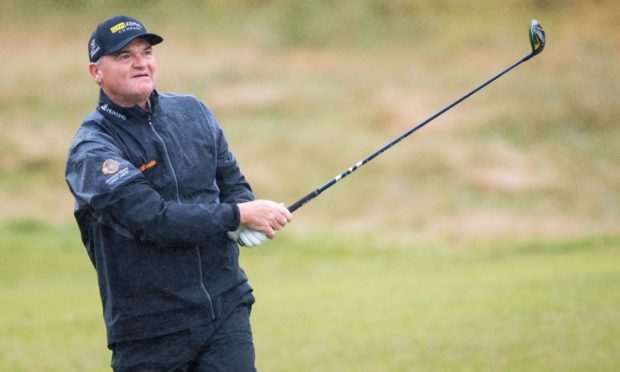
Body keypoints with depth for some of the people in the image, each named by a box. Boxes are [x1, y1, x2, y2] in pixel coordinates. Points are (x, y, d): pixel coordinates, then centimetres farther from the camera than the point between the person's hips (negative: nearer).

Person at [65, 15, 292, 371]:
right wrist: (239, 215, -18)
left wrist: (244, 217, -7)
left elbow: (233, 181, 16)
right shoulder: (92, 150, -10)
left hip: (227, 308, 4)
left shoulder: (192, 112, 9)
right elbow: (153, 219, -21)